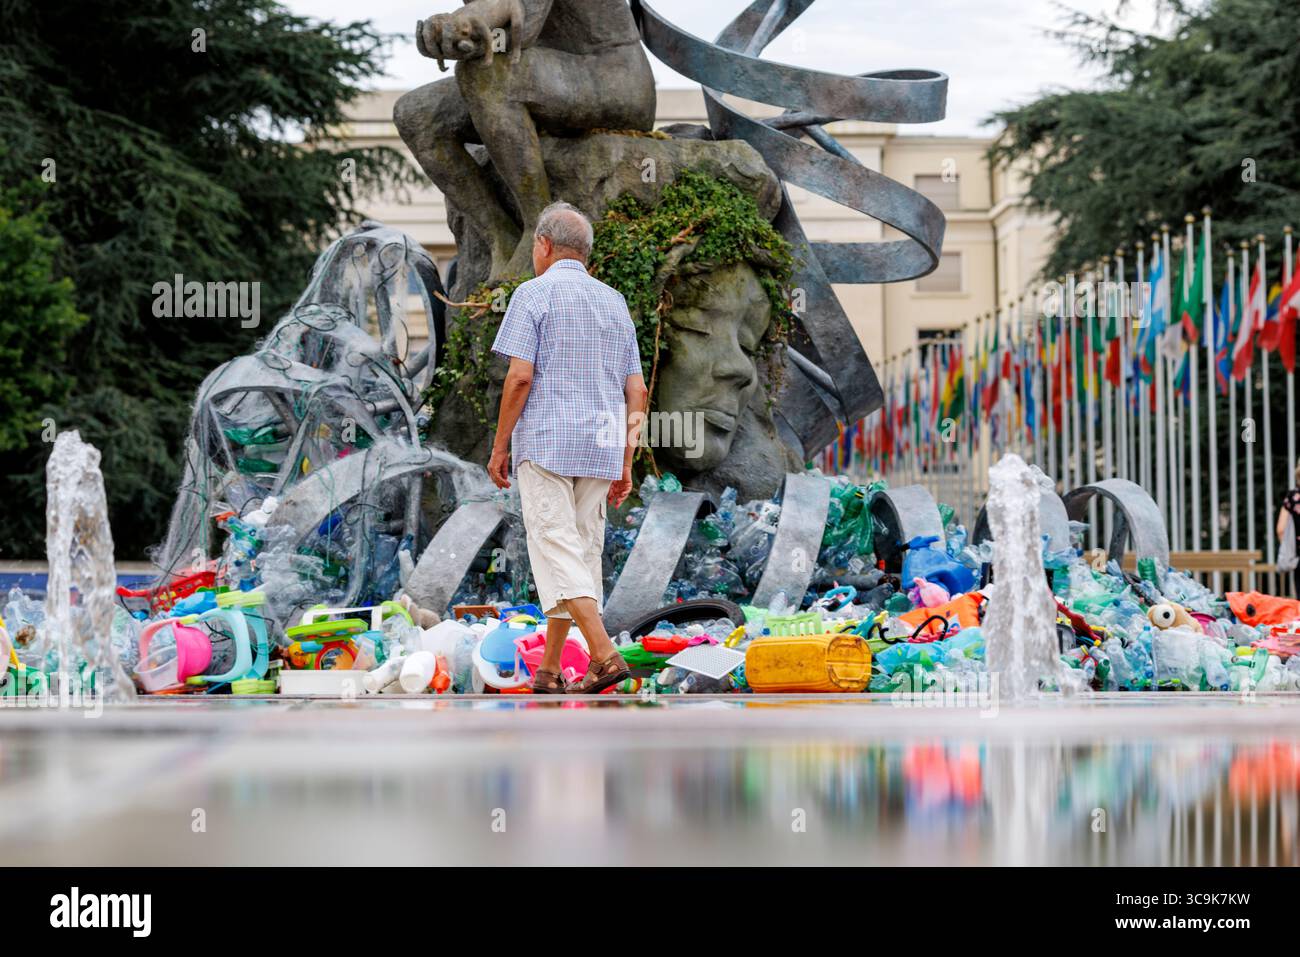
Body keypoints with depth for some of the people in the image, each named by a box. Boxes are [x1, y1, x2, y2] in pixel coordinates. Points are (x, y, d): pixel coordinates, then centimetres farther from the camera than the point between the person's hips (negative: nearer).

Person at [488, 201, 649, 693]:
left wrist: (499, 446, -4)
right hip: (600, 448, 6)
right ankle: (548, 671, 12)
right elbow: (636, 391, 11)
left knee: (556, 550, -9)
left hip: (545, 443, -6)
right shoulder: (615, 302, 15)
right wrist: (625, 463, 14)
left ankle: (604, 654, -24)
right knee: (582, 551, 9)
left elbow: (520, 376, -12)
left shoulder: (534, 294, -2)